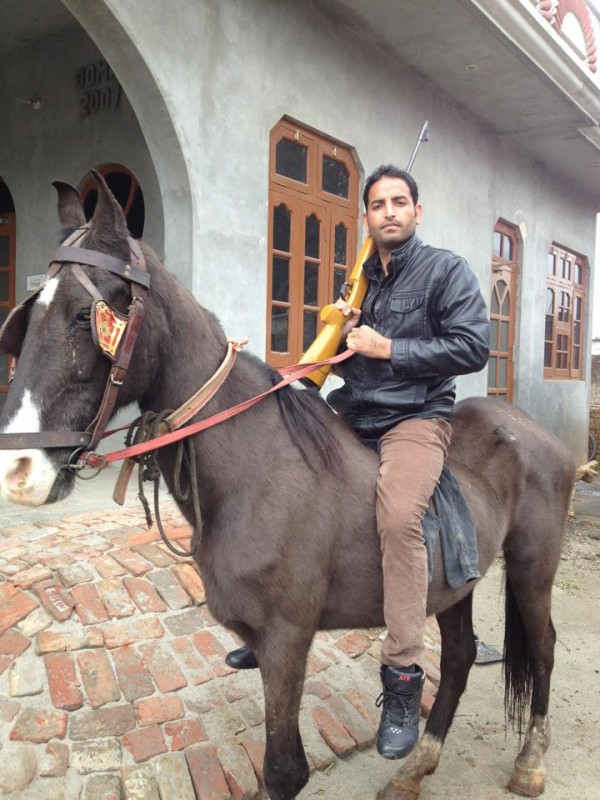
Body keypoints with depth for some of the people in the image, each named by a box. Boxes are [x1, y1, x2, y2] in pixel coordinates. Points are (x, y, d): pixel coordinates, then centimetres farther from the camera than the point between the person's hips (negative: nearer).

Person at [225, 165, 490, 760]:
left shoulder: (446, 270, -1)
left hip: (416, 417, -7)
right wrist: (342, 332, 1)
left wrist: (387, 348, -13)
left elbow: (473, 348, -12)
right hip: (350, 414, 7)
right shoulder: (360, 280, 17)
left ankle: (403, 676, -20)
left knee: (399, 517, -34)